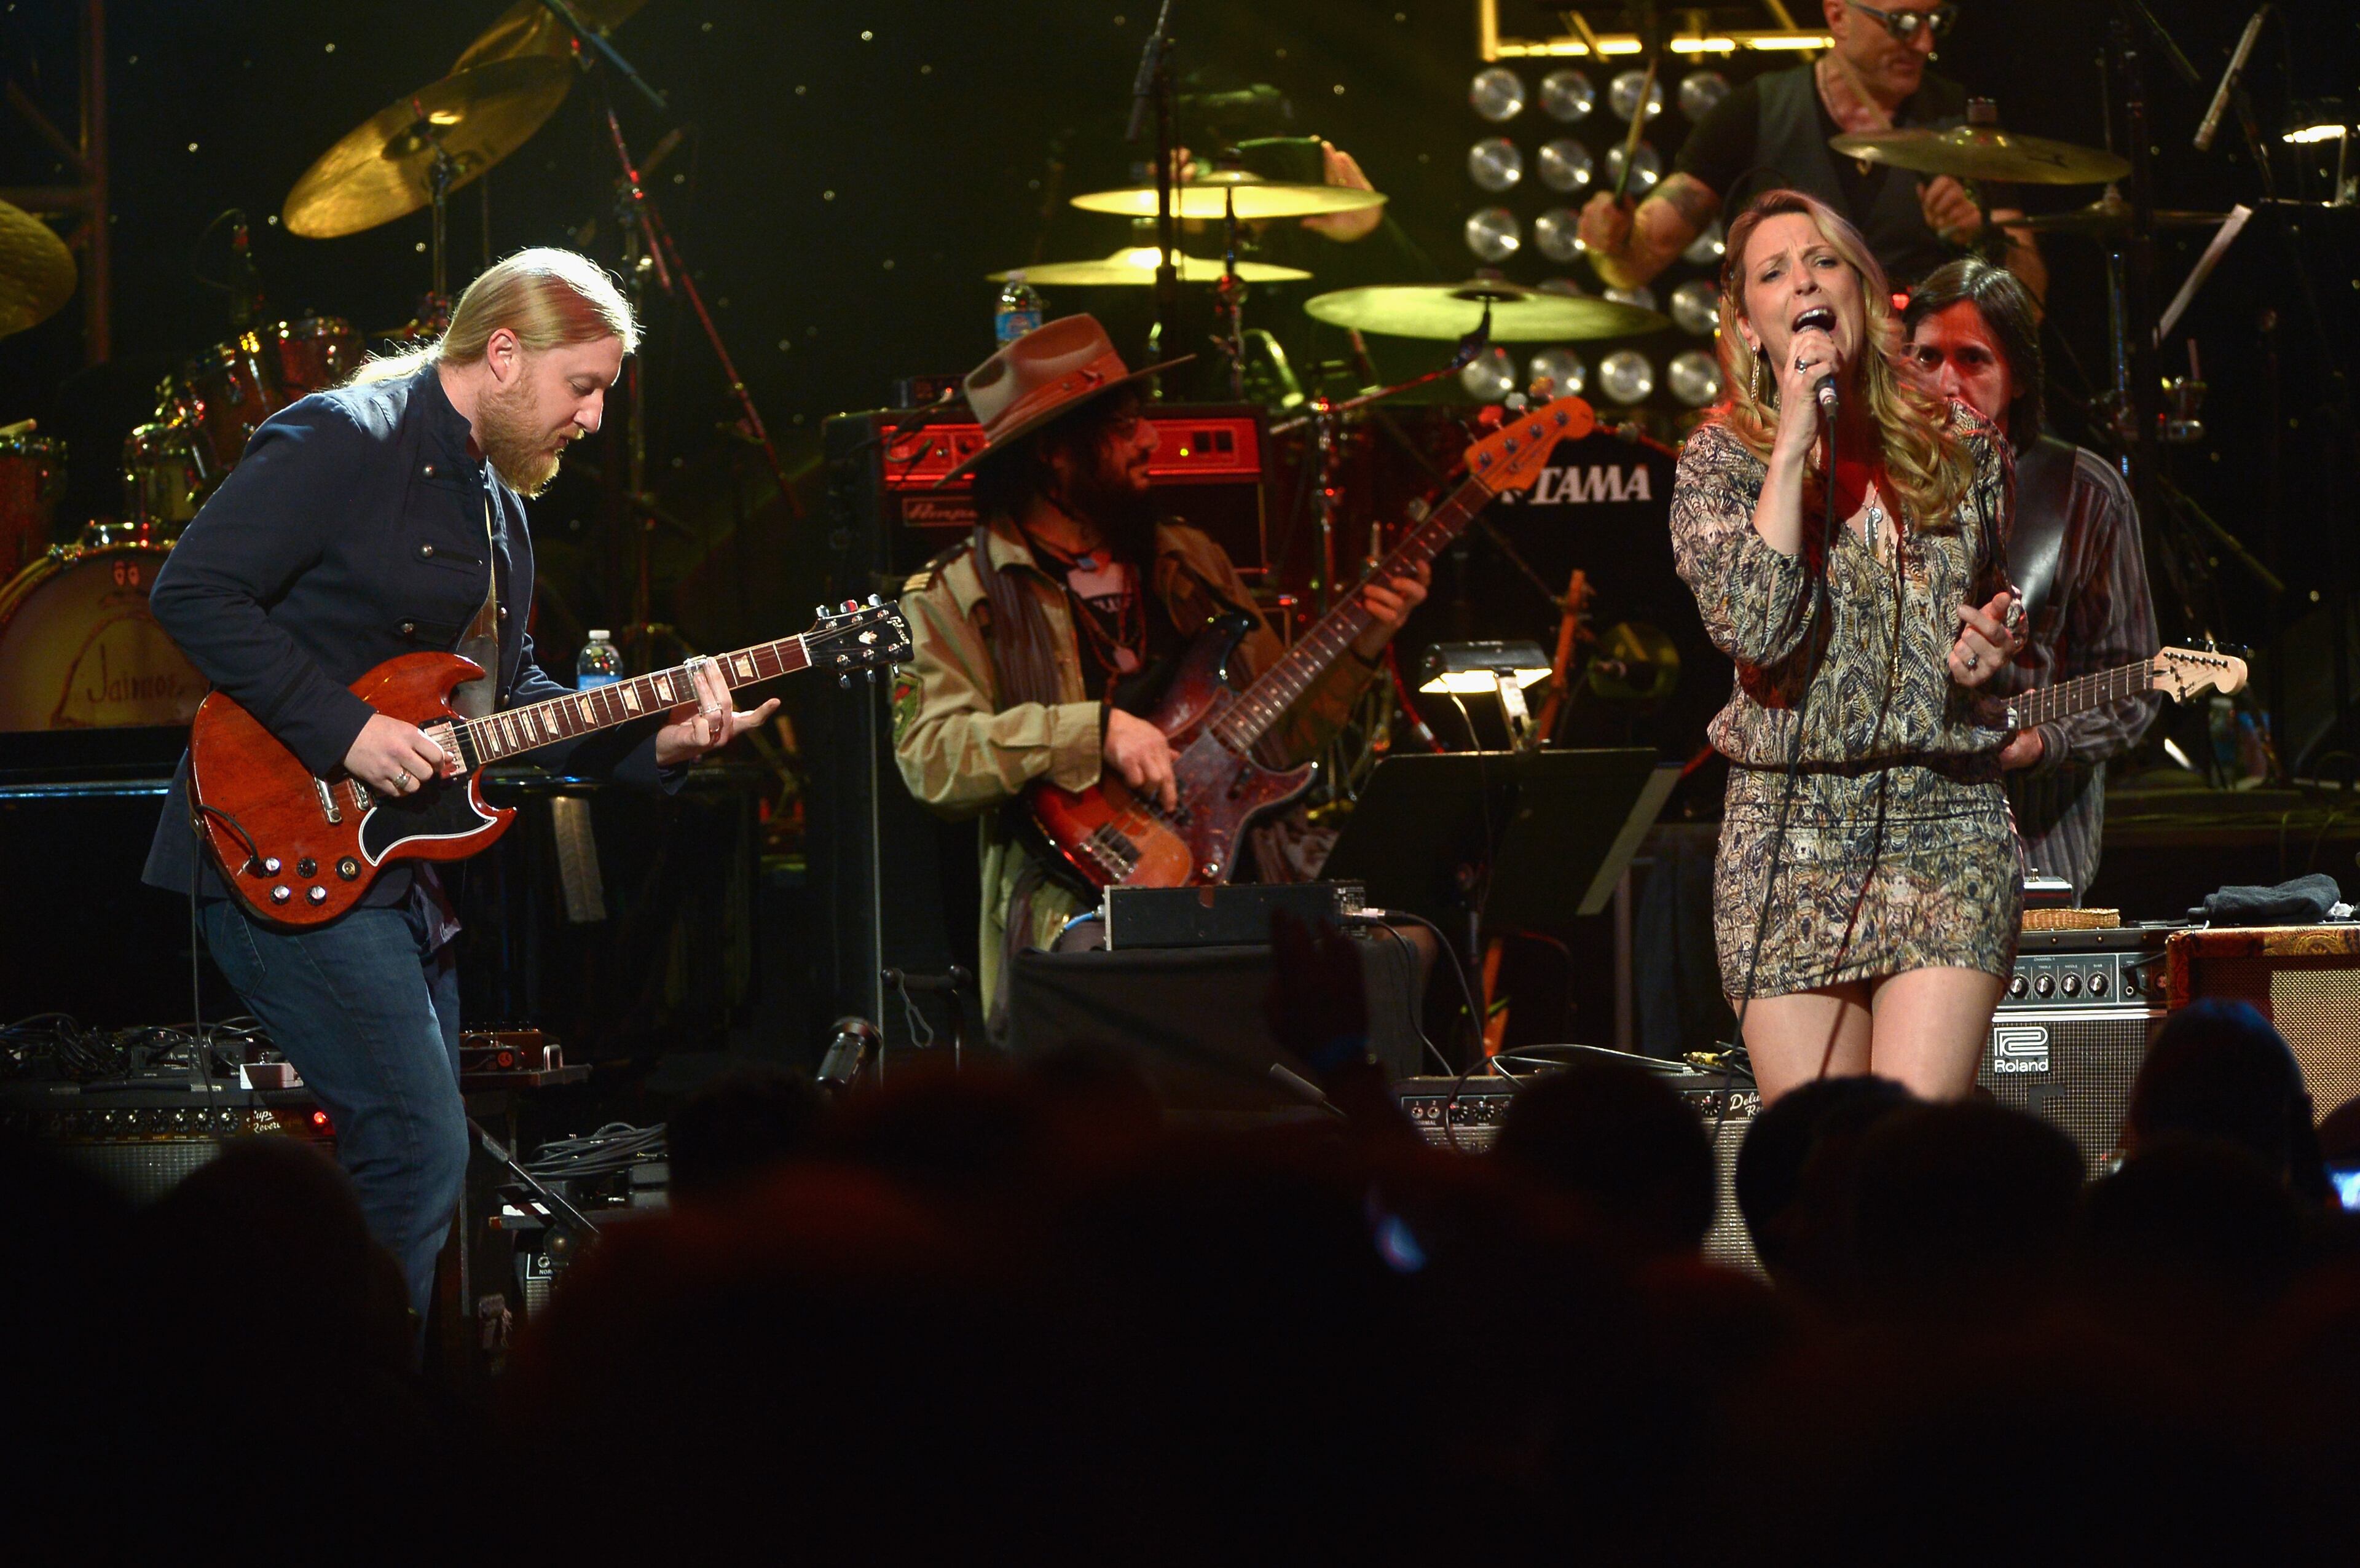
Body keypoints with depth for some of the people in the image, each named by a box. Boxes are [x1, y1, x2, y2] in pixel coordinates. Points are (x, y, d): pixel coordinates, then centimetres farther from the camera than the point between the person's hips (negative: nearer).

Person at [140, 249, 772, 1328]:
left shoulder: (496, 499, 18)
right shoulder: (346, 441, -12)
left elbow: (502, 693, 22)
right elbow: (194, 592, -19)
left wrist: (653, 739, 6)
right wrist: (342, 731, -22)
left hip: (397, 866, 10)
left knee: (415, 1158, 11)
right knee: (419, 1153, -15)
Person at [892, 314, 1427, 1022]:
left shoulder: (1188, 563, 19)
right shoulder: (956, 595, 1)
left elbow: (1278, 733, 22)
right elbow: (930, 758, -13)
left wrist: (1360, 649, 6)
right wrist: (1097, 730, -18)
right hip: (1071, 916, -5)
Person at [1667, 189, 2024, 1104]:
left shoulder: (1963, 449, 10)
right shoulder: (1720, 462, 3)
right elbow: (1753, 628, -15)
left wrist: (1994, 648, 2)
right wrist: (1794, 444, -13)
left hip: (1947, 827, 1)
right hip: (1791, 829, -1)